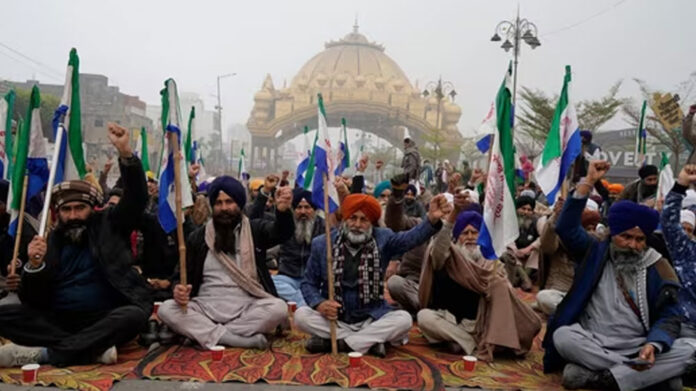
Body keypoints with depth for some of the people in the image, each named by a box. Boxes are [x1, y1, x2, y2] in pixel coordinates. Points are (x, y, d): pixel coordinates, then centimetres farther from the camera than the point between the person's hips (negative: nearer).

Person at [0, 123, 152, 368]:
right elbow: (34, 301, 5)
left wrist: (125, 152, -25)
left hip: (104, 320, -3)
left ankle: (43, 353, -28)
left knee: (136, 314, -33)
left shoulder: (108, 224, 5)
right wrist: (34, 265, -17)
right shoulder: (52, 241, 9)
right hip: (58, 321, 3)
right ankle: (95, 349, -27)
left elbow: (137, 198, -11)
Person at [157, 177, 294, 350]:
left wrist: (283, 211, -42)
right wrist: (179, 288, -13)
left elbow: (280, 233, -18)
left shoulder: (254, 229, 3)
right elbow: (184, 275, 14)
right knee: (166, 309, -24)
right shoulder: (198, 237, 10)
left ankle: (202, 332, -21)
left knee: (279, 308, -30)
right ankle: (248, 339, -28)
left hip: (246, 308, -2)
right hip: (206, 308, 3)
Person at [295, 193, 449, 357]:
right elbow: (308, 283, 3)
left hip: (372, 318, 0)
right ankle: (370, 341, -21)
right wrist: (319, 303, -18)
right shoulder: (321, 244, -3)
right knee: (301, 315, -24)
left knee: (403, 319, -25)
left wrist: (432, 220, -43)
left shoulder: (382, 239, -4)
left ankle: (334, 341, -20)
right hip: (334, 318, 0)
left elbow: (411, 237, -22)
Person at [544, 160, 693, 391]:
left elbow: (669, 316, 3)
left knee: (687, 350, -25)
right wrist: (588, 182, -11)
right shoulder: (596, 254, 5)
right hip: (593, 345, -1)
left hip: (638, 350, 1)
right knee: (562, 336, -30)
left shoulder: (657, 268, 5)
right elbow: (566, 228, -8)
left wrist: (653, 345, -19)